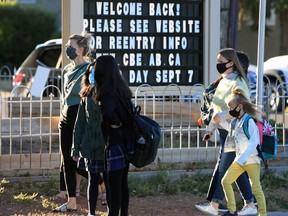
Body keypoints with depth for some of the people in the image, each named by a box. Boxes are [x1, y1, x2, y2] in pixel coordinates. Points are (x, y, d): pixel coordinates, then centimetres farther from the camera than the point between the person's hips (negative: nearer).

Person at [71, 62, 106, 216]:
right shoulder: (87, 96, 8)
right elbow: (79, 124, 11)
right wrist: (76, 147, 8)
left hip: (108, 146, -3)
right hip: (91, 146, 3)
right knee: (93, 180, 9)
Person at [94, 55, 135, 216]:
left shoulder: (108, 93, -19)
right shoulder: (122, 90, 8)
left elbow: (108, 113, -36)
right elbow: (130, 113, 15)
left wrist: (116, 123, -20)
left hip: (115, 144, -8)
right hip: (127, 142, 8)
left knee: (113, 184, -3)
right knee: (123, 183, 14)